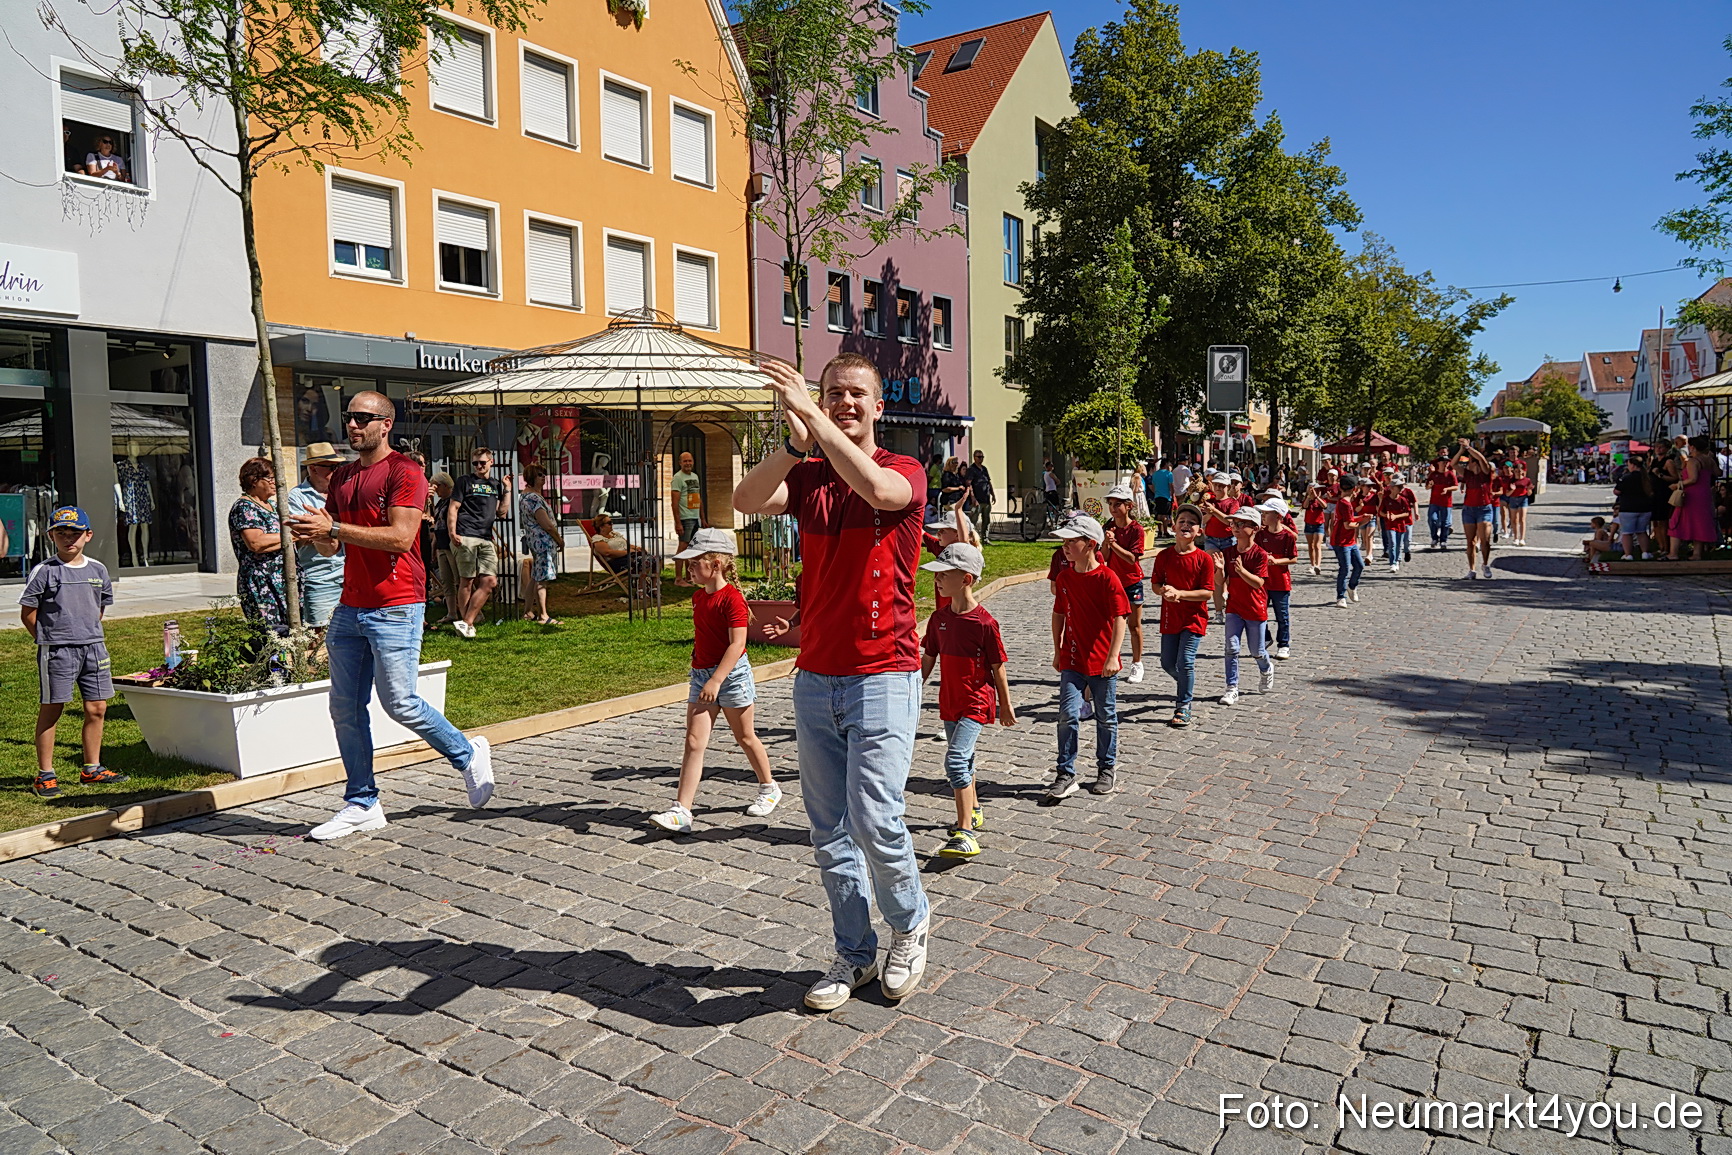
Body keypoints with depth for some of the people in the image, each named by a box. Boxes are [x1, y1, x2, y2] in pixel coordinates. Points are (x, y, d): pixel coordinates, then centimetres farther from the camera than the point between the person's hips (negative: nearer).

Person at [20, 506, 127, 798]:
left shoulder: (97, 570, 9)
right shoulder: (43, 572, -5)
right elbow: (28, 613, -2)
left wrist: (89, 634, 11)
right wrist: (50, 639, -2)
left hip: (94, 647, 5)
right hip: (56, 652, -5)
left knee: (97, 709, 8)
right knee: (50, 710, 2)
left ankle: (91, 769, 20)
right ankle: (45, 775, 10)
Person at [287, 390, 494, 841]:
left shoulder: (404, 471, -7)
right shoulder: (342, 478, 17)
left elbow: (400, 537, -19)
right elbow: (331, 547, 19)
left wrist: (333, 528, -20)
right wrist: (313, 535, -4)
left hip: (395, 609, -7)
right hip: (349, 609, 8)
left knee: (400, 703, -6)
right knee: (345, 709, 6)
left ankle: (468, 754, 17)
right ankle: (362, 804, 15)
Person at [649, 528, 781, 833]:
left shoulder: (731, 598, -16)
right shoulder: (698, 596, 10)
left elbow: (737, 644, -21)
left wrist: (716, 680, -26)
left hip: (731, 674, -7)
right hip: (701, 676, 7)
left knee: (745, 737, 10)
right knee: (693, 742, -4)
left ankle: (768, 788, 33)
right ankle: (681, 810, -9)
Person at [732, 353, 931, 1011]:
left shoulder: (904, 472, -2)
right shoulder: (807, 477, 8)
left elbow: (877, 490, -27)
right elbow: (746, 501, -12)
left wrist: (811, 416, -28)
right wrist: (796, 441, -28)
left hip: (882, 678, -4)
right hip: (815, 678, 5)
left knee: (874, 819, -11)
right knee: (829, 831, 9)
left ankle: (910, 925, 18)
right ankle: (854, 954, 24)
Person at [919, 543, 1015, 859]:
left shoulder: (984, 622, -17)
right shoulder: (939, 618, 2)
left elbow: (997, 667, -9)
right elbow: (927, 659, 10)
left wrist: (1005, 706, -3)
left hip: (976, 702, -7)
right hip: (949, 702, 7)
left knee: (956, 759, -20)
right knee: (962, 759, 21)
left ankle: (966, 833, -18)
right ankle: (974, 812, 43)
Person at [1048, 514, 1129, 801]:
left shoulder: (1108, 578, -12)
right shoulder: (1064, 577, 3)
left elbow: (1119, 618, -14)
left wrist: (1113, 657, -20)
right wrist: (1057, 651, 13)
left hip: (1102, 662, -3)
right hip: (1072, 660, 3)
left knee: (1106, 718, 11)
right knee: (1068, 714, -6)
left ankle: (1105, 769, 28)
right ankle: (1066, 775, 1)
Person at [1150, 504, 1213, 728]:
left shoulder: (1204, 558, -10)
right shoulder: (1164, 556, -1)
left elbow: (1208, 592, -13)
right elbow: (1154, 584, 4)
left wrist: (1180, 593, -23)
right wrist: (1163, 590, -19)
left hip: (1194, 618, -4)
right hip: (1170, 617, 4)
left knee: (1185, 661, -9)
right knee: (1168, 663, 11)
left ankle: (1183, 707, 6)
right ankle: (1186, 686, 43)